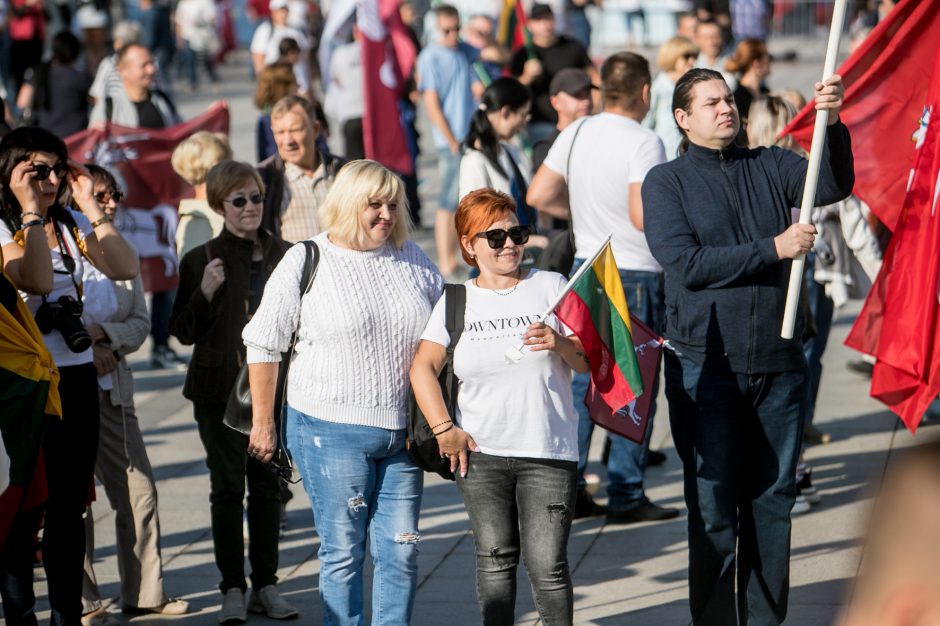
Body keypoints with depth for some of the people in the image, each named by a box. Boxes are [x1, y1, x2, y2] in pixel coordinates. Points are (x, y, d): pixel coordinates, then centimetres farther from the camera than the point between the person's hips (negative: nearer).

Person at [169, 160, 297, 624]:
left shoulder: (283, 255, 6)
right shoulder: (201, 260, -4)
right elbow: (183, 331, -4)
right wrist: (205, 294, -18)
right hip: (221, 390, -3)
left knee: (268, 485, 8)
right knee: (228, 487, 1)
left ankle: (265, 586, 15)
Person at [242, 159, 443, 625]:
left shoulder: (411, 259, 8)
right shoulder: (307, 261, -4)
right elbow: (263, 345, -1)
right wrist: (263, 424, -1)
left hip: (401, 430, 4)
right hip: (332, 430, -4)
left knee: (401, 551, 4)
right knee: (343, 552, 1)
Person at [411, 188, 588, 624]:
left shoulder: (550, 286, 4)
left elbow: (589, 361, 3)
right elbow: (423, 368, 6)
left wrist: (560, 345, -18)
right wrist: (443, 429, -3)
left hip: (548, 451, -1)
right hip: (480, 452, 2)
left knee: (547, 564, -6)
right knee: (494, 559, 6)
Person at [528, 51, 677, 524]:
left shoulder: (574, 135, 4)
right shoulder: (644, 143, -16)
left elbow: (538, 196, 6)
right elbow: (642, 216, -24)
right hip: (636, 275, -6)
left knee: (580, 380, 12)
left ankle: (568, 489, 14)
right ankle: (626, 497, 4)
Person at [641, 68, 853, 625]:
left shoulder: (770, 166, 11)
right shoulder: (666, 183, 3)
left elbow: (833, 186, -5)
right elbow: (686, 263, -10)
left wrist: (833, 123, -23)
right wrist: (774, 249, -11)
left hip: (778, 362, 3)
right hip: (706, 365, -3)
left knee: (774, 496, 8)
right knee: (713, 504, 0)